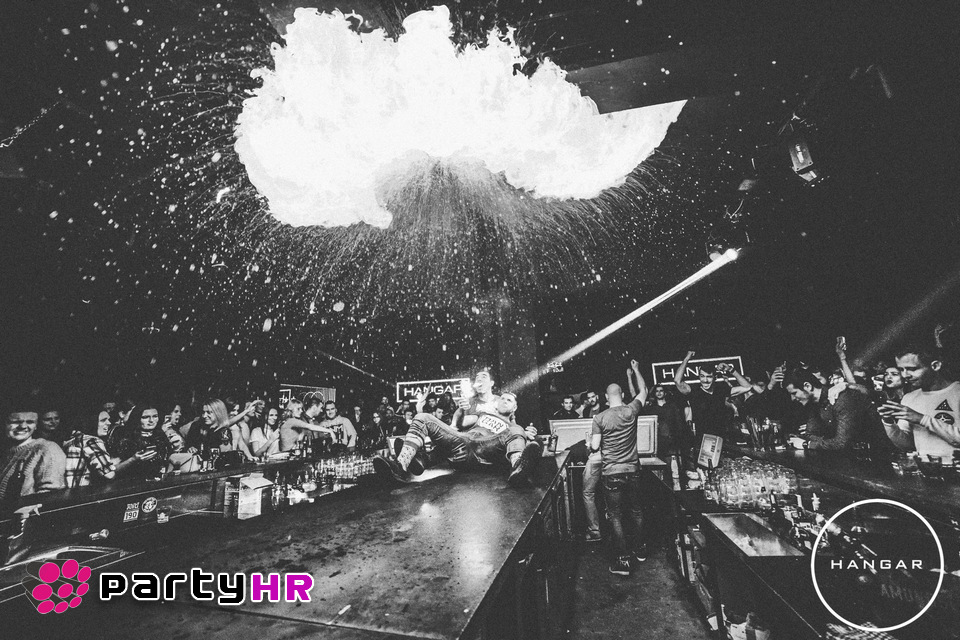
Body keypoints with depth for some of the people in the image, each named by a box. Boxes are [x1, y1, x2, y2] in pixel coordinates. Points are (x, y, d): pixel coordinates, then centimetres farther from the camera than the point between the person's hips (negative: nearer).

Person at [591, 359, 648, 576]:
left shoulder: (600, 418, -13)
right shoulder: (631, 411, -6)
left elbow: (594, 447, -11)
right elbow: (643, 391, 11)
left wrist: (590, 440, 11)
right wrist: (636, 370, 20)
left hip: (611, 472, -3)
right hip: (632, 470, 4)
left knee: (615, 515, 6)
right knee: (636, 510, 21)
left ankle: (623, 560, 8)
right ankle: (639, 549, 37)